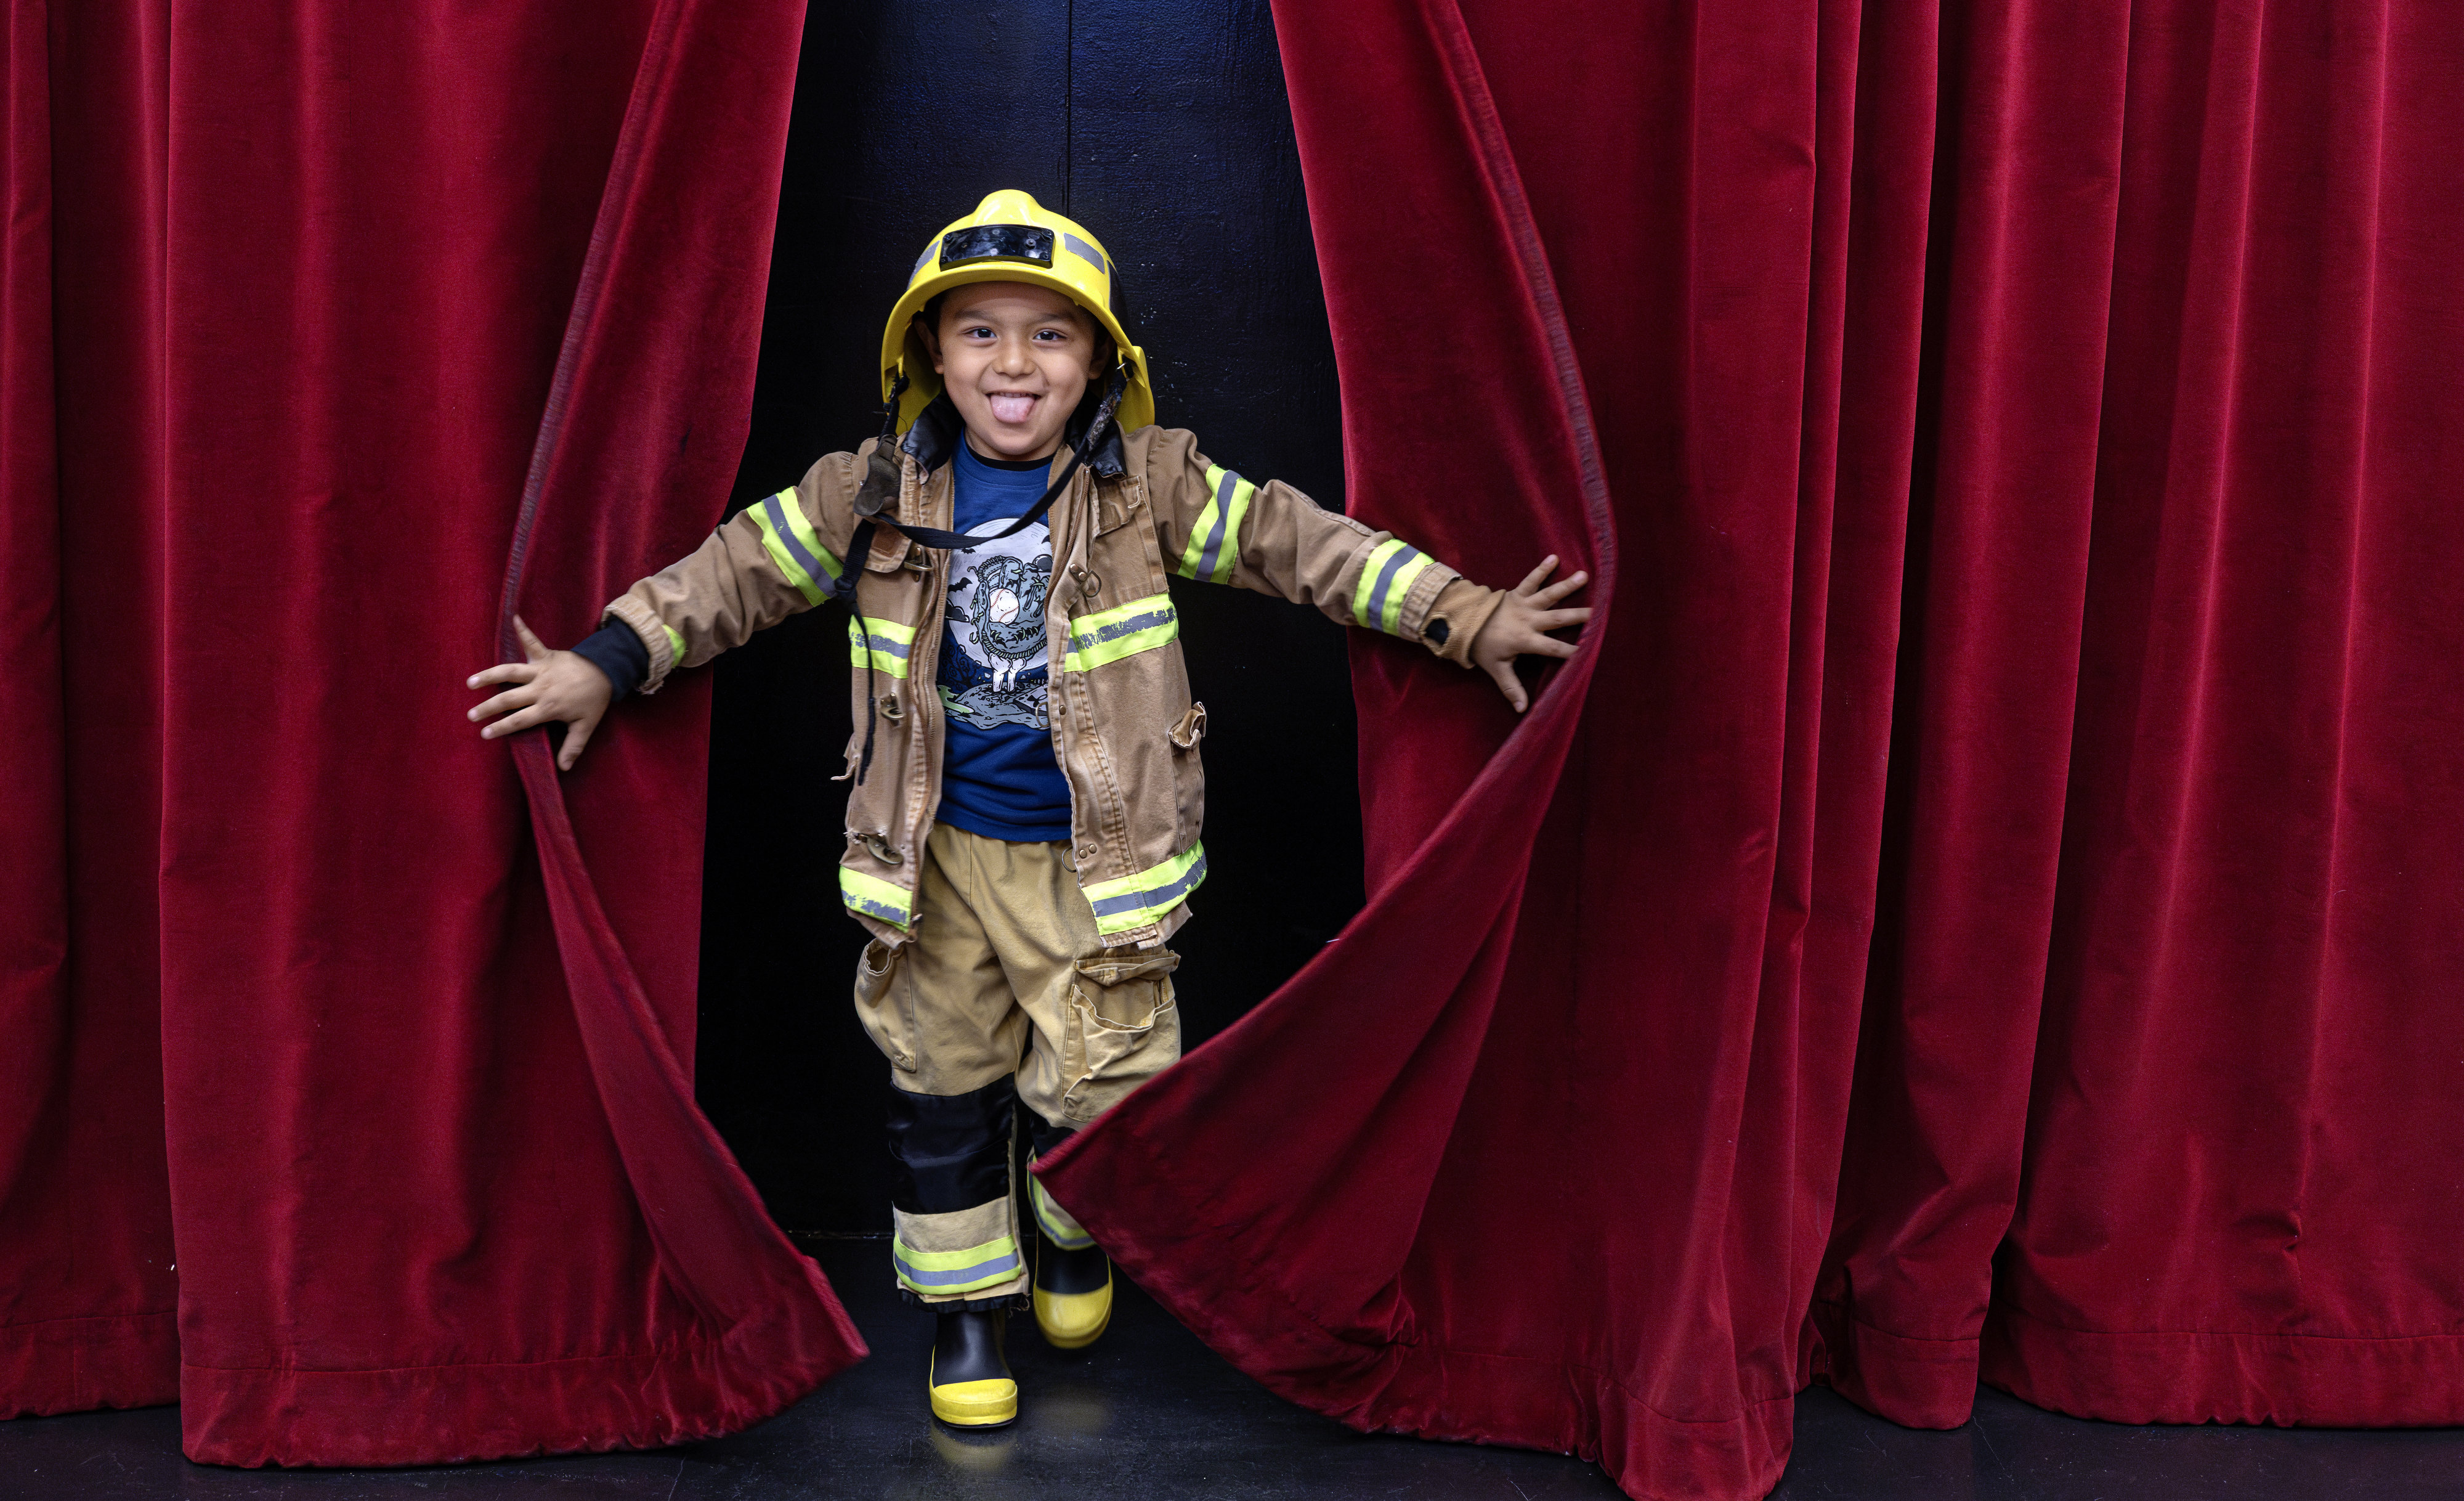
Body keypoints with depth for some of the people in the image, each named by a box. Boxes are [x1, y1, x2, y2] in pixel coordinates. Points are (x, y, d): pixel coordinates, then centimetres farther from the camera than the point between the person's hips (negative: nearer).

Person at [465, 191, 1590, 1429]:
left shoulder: (1148, 483, -7)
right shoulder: (874, 492, -3)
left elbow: (1298, 540, -5)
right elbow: (747, 564, 4)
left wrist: (1464, 618, -8)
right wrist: (609, 661, -1)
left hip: (1094, 861, -1)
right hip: (939, 854, 2)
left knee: (1101, 1083, 5)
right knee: (941, 1083, 11)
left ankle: (1075, 1236, 40)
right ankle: (966, 1299, 32)